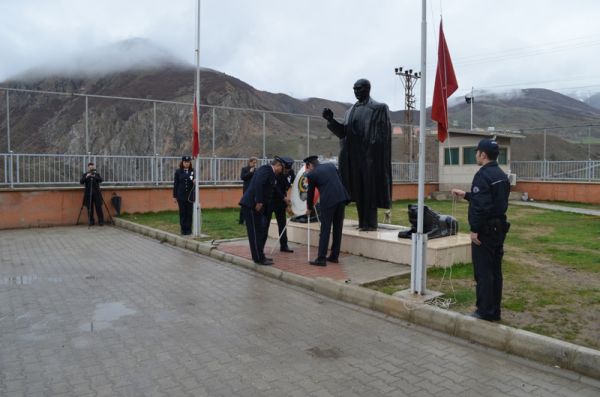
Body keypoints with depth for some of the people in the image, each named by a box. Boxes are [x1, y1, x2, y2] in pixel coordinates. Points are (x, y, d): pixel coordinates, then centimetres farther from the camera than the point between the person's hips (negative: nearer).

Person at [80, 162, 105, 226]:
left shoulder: (97, 174, 9)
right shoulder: (85, 175, 8)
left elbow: (101, 180, -8)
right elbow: (81, 182, -6)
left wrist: (94, 176, -24)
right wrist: (86, 177, -23)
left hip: (96, 193, 0)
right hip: (88, 194, 0)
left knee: (99, 208, -4)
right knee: (90, 208, 1)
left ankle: (101, 221, 0)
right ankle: (91, 222, 9)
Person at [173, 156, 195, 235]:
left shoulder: (193, 171, 4)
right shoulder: (178, 171, 2)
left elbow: (194, 180, 4)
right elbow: (175, 184, 2)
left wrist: (194, 181, -22)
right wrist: (174, 196, 0)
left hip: (190, 195, 1)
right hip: (181, 196, -1)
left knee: (190, 213, 2)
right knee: (182, 213, 3)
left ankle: (188, 229, 11)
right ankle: (183, 229, 12)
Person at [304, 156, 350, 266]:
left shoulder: (311, 174, 4)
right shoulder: (331, 165, 18)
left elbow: (310, 193, 12)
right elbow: (340, 180, 18)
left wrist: (309, 208, 27)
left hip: (328, 201, -5)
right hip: (342, 198, 5)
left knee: (325, 230, 0)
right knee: (338, 229, 12)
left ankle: (321, 259, 1)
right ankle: (334, 256, 21)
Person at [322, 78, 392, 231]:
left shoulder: (378, 108, -1)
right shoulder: (351, 111, 17)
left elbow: (382, 133, -9)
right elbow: (343, 132, 8)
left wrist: (373, 144, -21)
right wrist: (331, 120, -5)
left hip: (369, 155, -6)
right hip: (354, 155, 6)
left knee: (369, 188, -6)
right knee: (358, 189, 7)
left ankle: (371, 223, -2)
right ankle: (363, 221, 13)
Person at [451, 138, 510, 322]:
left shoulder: (483, 175, -17)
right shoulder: (502, 175, 12)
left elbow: (480, 205, -25)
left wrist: (475, 229, -20)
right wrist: (466, 195, 27)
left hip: (485, 229, -9)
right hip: (499, 227, 9)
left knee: (483, 272, -2)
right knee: (495, 271, 13)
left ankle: (485, 312, 3)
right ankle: (495, 310, 21)